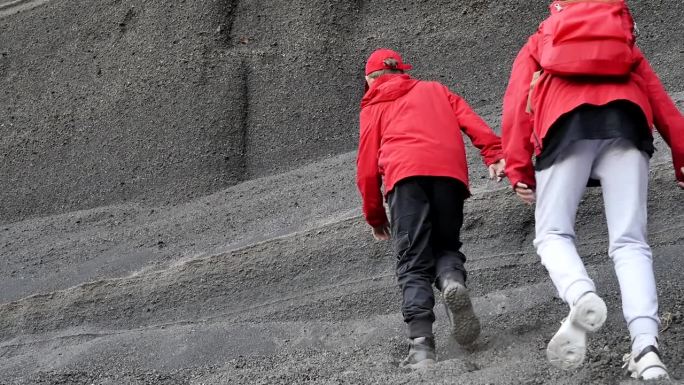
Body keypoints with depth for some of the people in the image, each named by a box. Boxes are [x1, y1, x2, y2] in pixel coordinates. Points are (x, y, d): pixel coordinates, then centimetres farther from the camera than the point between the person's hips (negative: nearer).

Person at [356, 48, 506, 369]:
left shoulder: (373, 106, 25)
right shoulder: (435, 90, 32)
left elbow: (367, 166, 18)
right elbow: (472, 122, 15)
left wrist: (374, 216, 25)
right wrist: (494, 156, 4)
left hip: (405, 174, -2)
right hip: (450, 171, 2)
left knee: (413, 263, -2)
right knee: (446, 245, 17)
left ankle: (421, 343, -18)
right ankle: (452, 279, -18)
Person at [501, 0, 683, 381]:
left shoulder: (539, 43, 32)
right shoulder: (623, 41, 38)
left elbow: (518, 103, 15)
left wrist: (519, 169, 8)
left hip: (566, 121, -1)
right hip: (626, 118, 2)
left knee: (552, 234, 4)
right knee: (629, 242, -3)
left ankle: (581, 295, -30)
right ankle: (646, 346, -25)